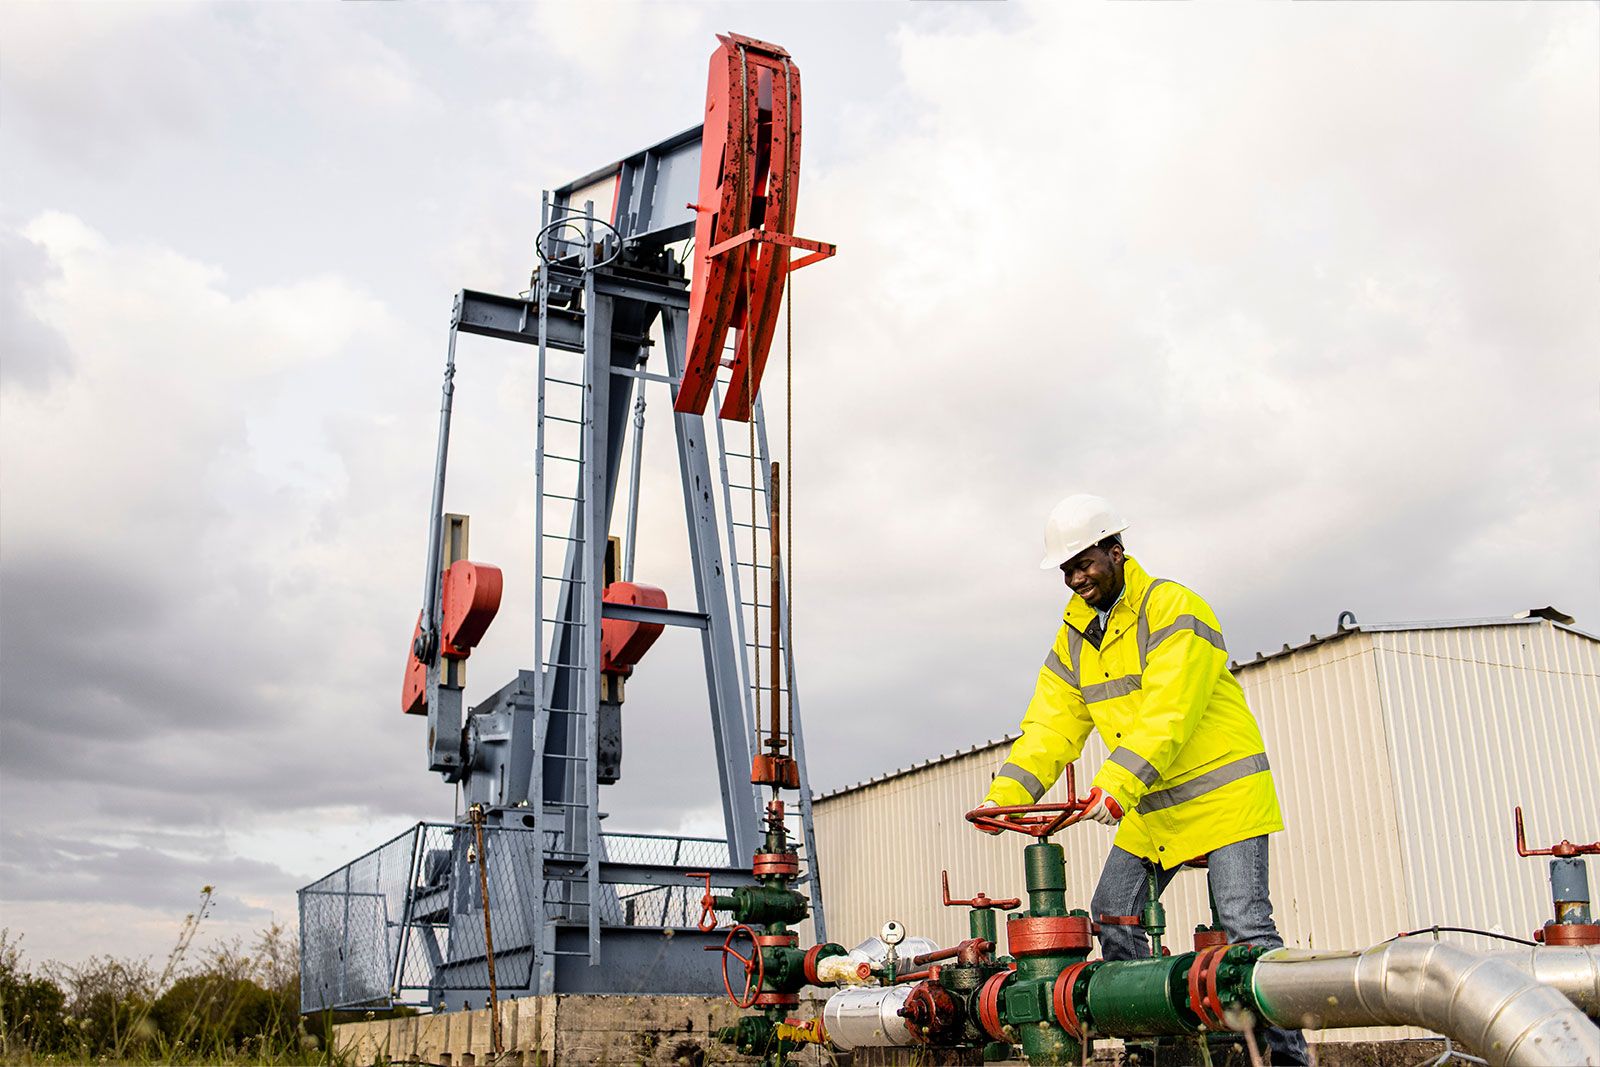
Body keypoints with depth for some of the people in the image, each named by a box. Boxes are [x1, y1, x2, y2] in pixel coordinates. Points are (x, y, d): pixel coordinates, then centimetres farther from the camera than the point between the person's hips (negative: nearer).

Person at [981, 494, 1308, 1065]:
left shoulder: (1173, 609, -16)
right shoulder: (1074, 635, 7)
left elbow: (1166, 714, -27)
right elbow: (1051, 723, 2)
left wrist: (1118, 784, -38)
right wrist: (1006, 794, -13)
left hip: (1221, 792, -7)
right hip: (1152, 808, 8)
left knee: (1244, 925, -13)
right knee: (1112, 915, 4)